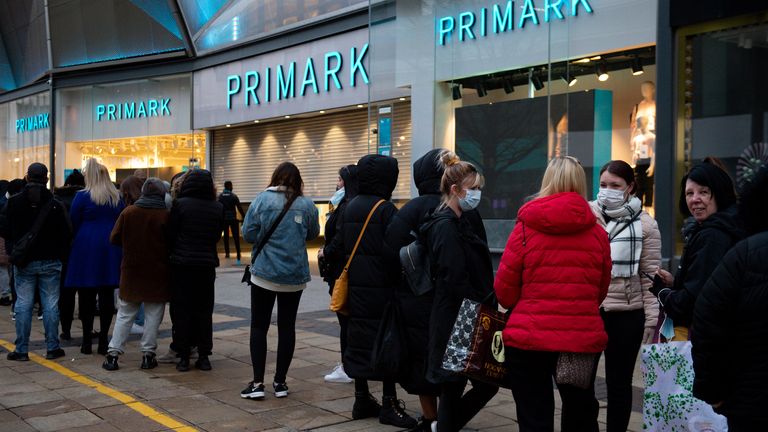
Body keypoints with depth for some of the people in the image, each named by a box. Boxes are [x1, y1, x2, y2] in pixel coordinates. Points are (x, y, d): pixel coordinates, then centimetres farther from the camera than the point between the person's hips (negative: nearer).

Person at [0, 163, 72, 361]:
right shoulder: (55, 205, -7)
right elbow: (66, 234, -6)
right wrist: (60, 255, 9)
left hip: (24, 263, 1)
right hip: (50, 262, -1)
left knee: (23, 305, 5)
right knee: (51, 305, 5)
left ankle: (21, 350, 8)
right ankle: (52, 348, 9)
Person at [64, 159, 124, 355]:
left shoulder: (82, 196, -6)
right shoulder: (117, 197, 6)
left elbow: (74, 224, -2)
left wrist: (73, 244, 12)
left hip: (86, 248, -3)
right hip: (111, 250, 3)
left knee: (86, 295, 4)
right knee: (107, 295, 5)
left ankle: (87, 340, 7)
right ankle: (104, 339, 6)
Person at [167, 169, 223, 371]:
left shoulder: (180, 204, -9)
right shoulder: (217, 208, 0)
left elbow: (171, 235, -6)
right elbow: (217, 235, 8)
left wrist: (173, 253, 10)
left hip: (182, 264, -2)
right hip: (207, 264, 3)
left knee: (182, 311, 6)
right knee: (204, 311, 11)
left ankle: (183, 356, 7)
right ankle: (204, 356, 13)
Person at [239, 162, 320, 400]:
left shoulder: (262, 200, -9)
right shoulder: (306, 204, -5)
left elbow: (248, 234, -7)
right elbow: (312, 233, 9)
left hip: (264, 274, -2)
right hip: (295, 276, 2)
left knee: (259, 326, 6)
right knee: (287, 326, 10)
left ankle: (257, 383, 3)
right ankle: (280, 382, 15)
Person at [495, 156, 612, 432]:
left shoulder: (526, 226, -6)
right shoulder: (597, 232, 1)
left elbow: (504, 289, -4)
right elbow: (601, 291, 9)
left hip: (529, 337, -2)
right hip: (584, 338, 3)